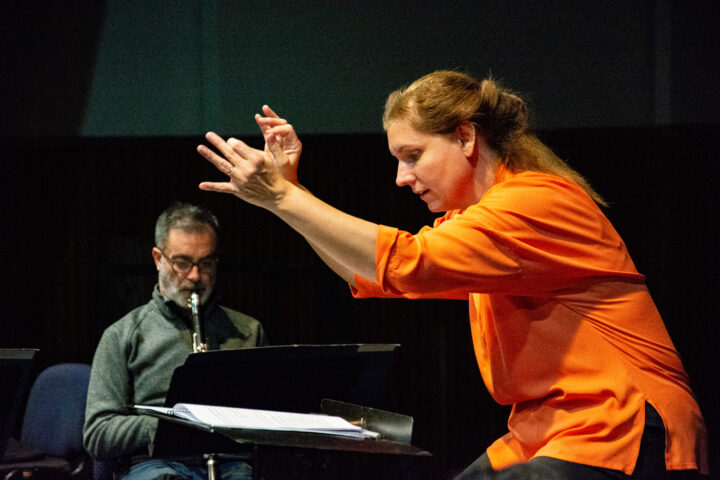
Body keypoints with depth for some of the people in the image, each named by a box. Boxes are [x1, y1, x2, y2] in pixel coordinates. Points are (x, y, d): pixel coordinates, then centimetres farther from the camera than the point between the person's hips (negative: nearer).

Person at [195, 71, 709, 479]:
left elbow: (407, 264, -24)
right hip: (544, 435, 10)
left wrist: (282, 196, -20)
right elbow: (372, 277, 21)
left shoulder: (539, 202, -15)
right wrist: (289, 187, 12)